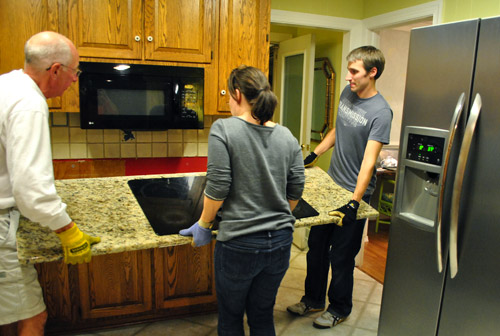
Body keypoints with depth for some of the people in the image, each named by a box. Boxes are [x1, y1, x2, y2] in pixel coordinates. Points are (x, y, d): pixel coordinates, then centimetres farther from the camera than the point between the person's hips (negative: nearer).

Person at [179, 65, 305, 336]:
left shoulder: (223, 129, -14)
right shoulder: (287, 136, 1)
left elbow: (217, 188, -17)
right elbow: (296, 190, 6)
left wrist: (203, 225, -1)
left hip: (239, 245, -5)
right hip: (280, 242, 5)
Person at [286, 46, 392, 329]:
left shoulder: (381, 112, -19)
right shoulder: (348, 93, 3)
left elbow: (369, 161, -27)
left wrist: (354, 202, -33)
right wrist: (314, 154, 17)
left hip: (354, 192, -7)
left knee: (341, 255, 7)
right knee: (316, 246, 16)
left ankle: (340, 308, 32)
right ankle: (314, 299, 37)